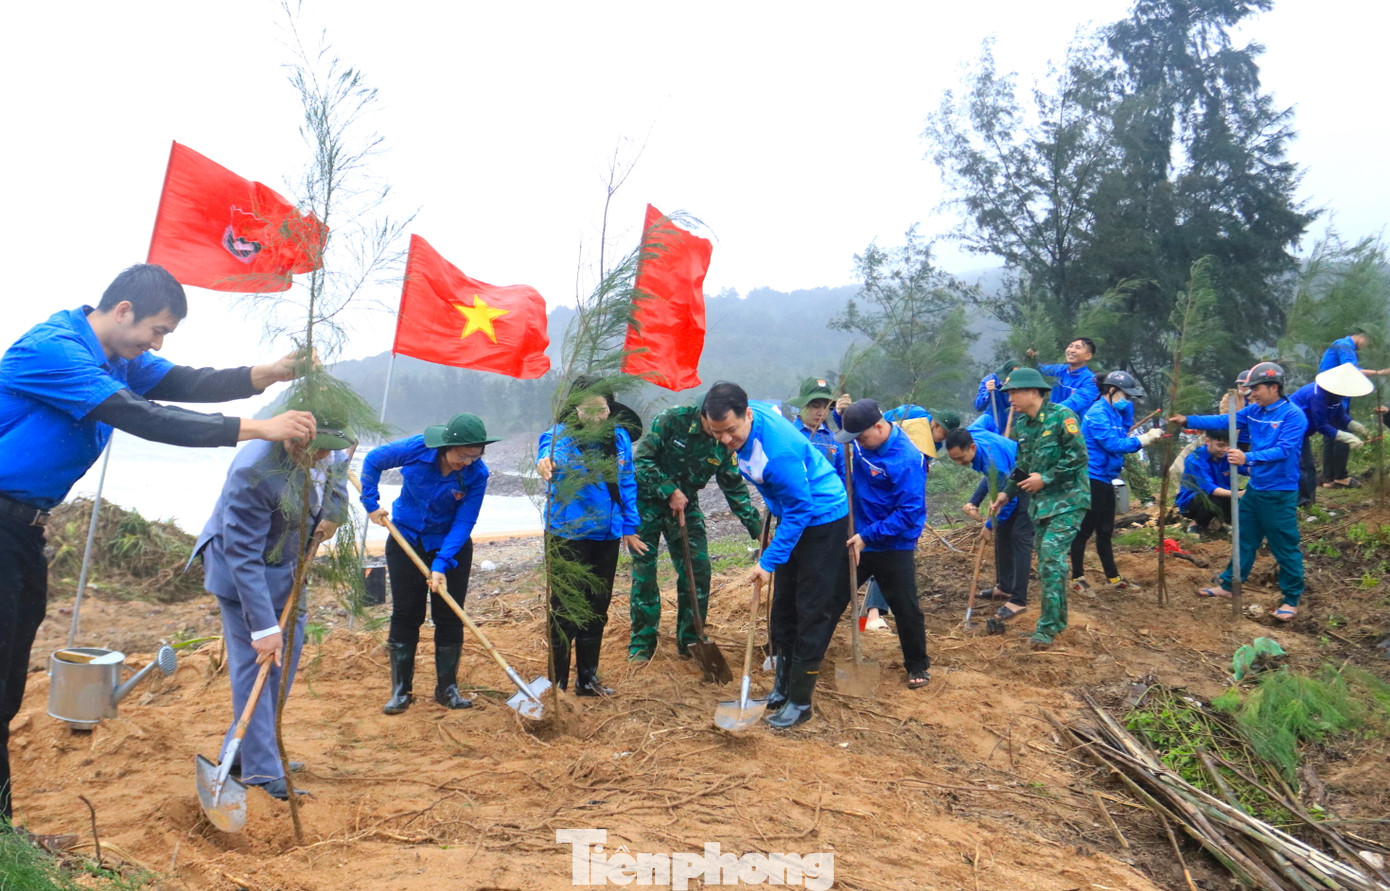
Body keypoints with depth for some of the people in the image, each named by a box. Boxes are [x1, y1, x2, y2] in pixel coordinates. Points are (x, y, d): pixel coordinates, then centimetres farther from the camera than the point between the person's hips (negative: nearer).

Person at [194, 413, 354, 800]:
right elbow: (244, 557, -32)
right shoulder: (255, 471, -36)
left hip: (287, 567, 8)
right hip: (242, 572, -8)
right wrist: (264, 626, -32)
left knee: (286, 657, 11)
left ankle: (239, 750, 26)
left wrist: (334, 510, -6)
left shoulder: (331, 454, -15)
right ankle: (261, 769, 3)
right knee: (254, 661, -7)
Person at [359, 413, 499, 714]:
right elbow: (373, 460, -4)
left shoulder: (477, 474, -22)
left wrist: (441, 565, -28)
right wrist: (371, 503, -4)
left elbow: (463, 523, -21)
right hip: (406, 539, 0)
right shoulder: (416, 449, -22)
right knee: (405, 615, 2)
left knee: (449, 617, 2)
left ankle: (447, 688, 14)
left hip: (451, 545, 0)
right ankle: (401, 690, 10)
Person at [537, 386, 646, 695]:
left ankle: (587, 678, 30)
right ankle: (557, 682, 12)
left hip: (607, 535, 5)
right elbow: (553, 451, -38)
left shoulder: (619, 437, 2)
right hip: (567, 536, -5)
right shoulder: (561, 435, -14)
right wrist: (545, 461, -62)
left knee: (597, 611, 15)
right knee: (566, 611, -2)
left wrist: (629, 528, 12)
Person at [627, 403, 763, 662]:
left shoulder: (723, 444, -6)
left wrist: (758, 528, -3)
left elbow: (735, 488, 1)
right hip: (647, 501, -4)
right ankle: (641, 644, 9)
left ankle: (690, 640, 11)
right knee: (644, 570, -2)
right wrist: (670, 492, -24)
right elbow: (642, 459, -19)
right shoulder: (673, 420, -20)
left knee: (698, 568, -3)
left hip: (685, 505, 4)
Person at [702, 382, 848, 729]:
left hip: (823, 521, -9)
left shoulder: (778, 452, -35)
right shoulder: (747, 418, -9)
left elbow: (800, 509, -27)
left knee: (813, 613, -3)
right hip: (793, 515, 9)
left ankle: (800, 702, 7)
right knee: (783, 607, 15)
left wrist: (769, 561, -23)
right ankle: (782, 689, 28)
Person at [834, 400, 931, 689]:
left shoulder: (907, 459, -25)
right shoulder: (861, 441, -6)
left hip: (894, 547, -6)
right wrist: (843, 412, -4)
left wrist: (869, 536, -25)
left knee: (905, 608, 4)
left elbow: (909, 512, -24)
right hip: (857, 539, 6)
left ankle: (919, 666, 25)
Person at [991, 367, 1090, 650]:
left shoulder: (1061, 417, -13)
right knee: (1047, 562, 11)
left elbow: (1078, 456, -18)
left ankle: (1047, 628, -9)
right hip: (1040, 502, 8)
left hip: (1067, 501, -8)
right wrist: (1008, 493, 9)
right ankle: (1058, 620, 25)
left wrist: (1045, 478, -17)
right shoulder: (1021, 425, 10)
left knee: (1051, 556, -15)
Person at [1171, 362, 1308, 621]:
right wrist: (1188, 420, -10)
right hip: (1255, 489, 7)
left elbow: (1283, 450, -26)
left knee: (1285, 547, 3)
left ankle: (1292, 599, 16)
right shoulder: (1254, 411, 3)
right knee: (1244, 540, 17)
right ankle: (1227, 585, 28)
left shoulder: (1293, 415, -17)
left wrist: (1248, 458, -37)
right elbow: (1223, 421, 0)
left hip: (1280, 494, -7)